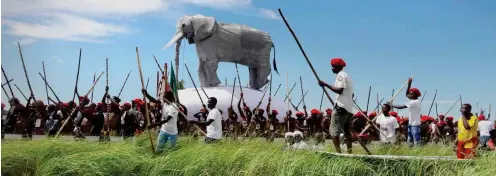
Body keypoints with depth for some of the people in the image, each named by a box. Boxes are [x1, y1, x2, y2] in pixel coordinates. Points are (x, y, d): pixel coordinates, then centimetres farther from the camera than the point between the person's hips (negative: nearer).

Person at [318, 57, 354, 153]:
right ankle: (350, 153, 11)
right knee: (347, 131, 11)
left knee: (334, 130, -14)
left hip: (341, 106, -10)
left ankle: (338, 152, -24)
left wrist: (326, 85, -18)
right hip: (348, 107, 10)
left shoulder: (340, 75, -7)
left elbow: (339, 90, -20)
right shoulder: (346, 76, 23)